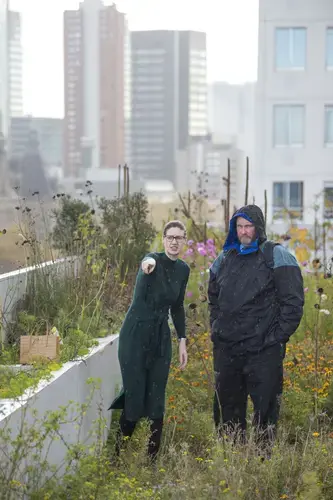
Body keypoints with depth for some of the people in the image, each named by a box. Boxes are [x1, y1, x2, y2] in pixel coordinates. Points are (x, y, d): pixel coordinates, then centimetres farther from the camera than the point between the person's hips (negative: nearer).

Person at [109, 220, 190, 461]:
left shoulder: (183, 269, 7)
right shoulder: (153, 260, -11)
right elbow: (148, 261, -38)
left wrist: (182, 341, 11)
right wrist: (149, 263, -62)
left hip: (161, 338, 5)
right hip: (135, 335, -5)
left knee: (157, 399, 3)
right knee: (134, 396, -5)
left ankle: (153, 458, 11)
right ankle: (117, 456, 13)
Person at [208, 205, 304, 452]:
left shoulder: (276, 256, -4)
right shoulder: (225, 259, 14)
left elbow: (293, 301, -8)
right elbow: (214, 299, 28)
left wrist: (278, 337, -11)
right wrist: (216, 329, 16)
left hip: (264, 351, -6)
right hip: (226, 349, 6)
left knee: (265, 411, -4)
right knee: (227, 410, 11)